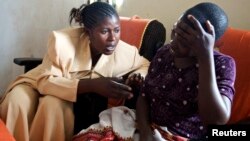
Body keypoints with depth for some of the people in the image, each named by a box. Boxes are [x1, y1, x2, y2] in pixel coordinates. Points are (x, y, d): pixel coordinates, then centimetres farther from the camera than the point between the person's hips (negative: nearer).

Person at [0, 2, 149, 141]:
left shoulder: (123, 51, -21)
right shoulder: (63, 41, -32)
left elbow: (145, 65, -2)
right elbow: (45, 81, -33)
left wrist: (137, 77, -28)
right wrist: (93, 85, -46)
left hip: (78, 100, 2)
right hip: (40, 84, -1)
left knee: (53, 104, -32)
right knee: (16, 103, -32)